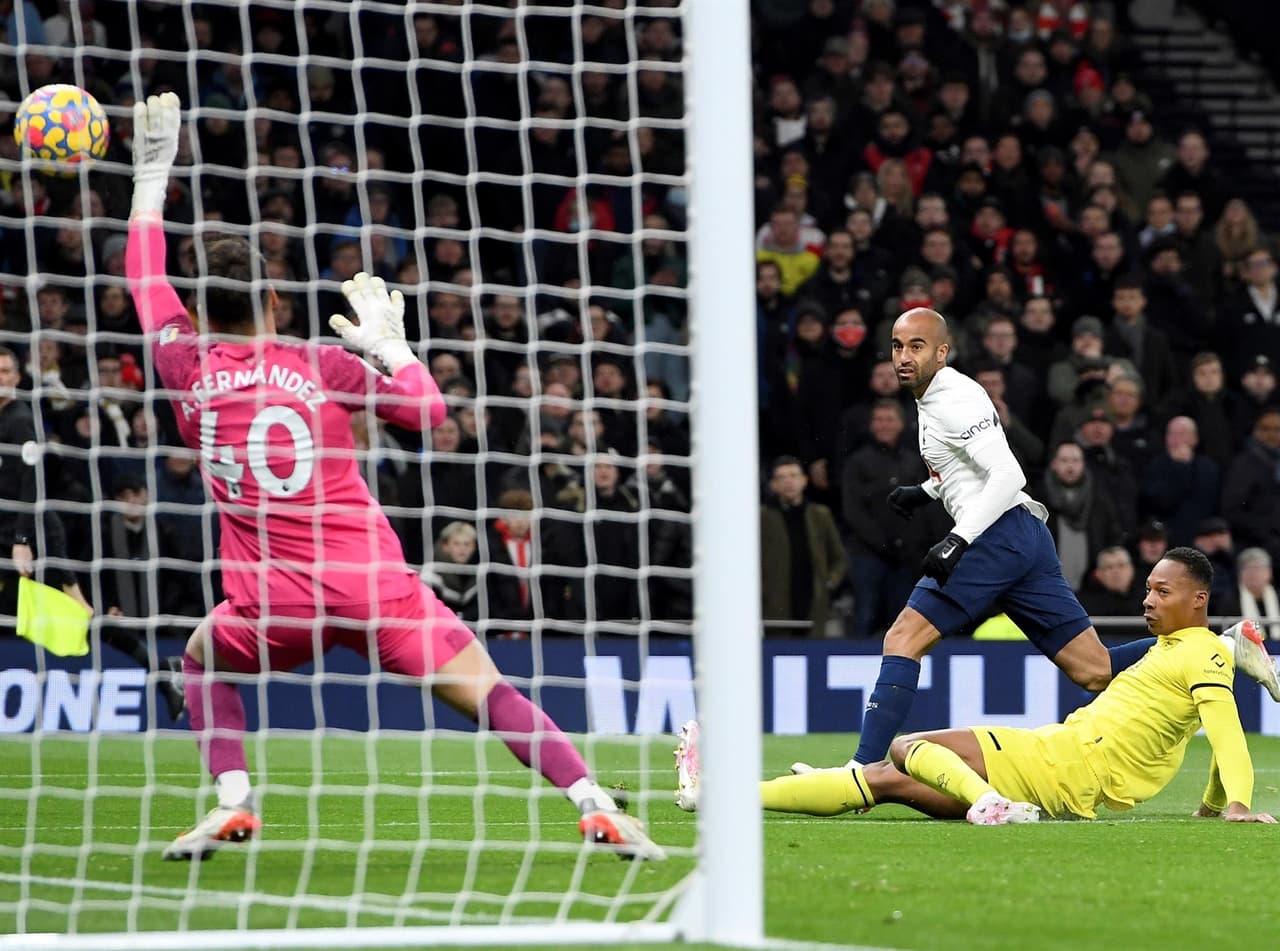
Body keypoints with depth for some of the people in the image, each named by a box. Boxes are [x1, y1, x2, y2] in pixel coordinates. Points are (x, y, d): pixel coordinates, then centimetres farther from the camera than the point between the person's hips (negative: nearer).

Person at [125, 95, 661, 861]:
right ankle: (596, 807, -17)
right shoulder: (320, 366, 5)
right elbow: (428, 409, 12)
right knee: (492, 694, -1)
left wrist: (152, 173, 29)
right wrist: (390, 342, 26)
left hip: (275, 606, 1)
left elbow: (147, 282, 22)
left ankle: (233, 802, 12)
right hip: (374, 583, 0)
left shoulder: (188, 370, 6)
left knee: (204, 661, 31)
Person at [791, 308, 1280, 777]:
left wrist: (958, 540, -26)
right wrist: (925, 492, 27)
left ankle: (865, 769, -16)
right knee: (1097, 672, 6)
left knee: (903, 640, -11)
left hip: (1000, 532, -10)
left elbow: (1009, 475, -20)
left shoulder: (952, 400, -10)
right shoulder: (938, 396, 20)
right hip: (1027, 537, 10)